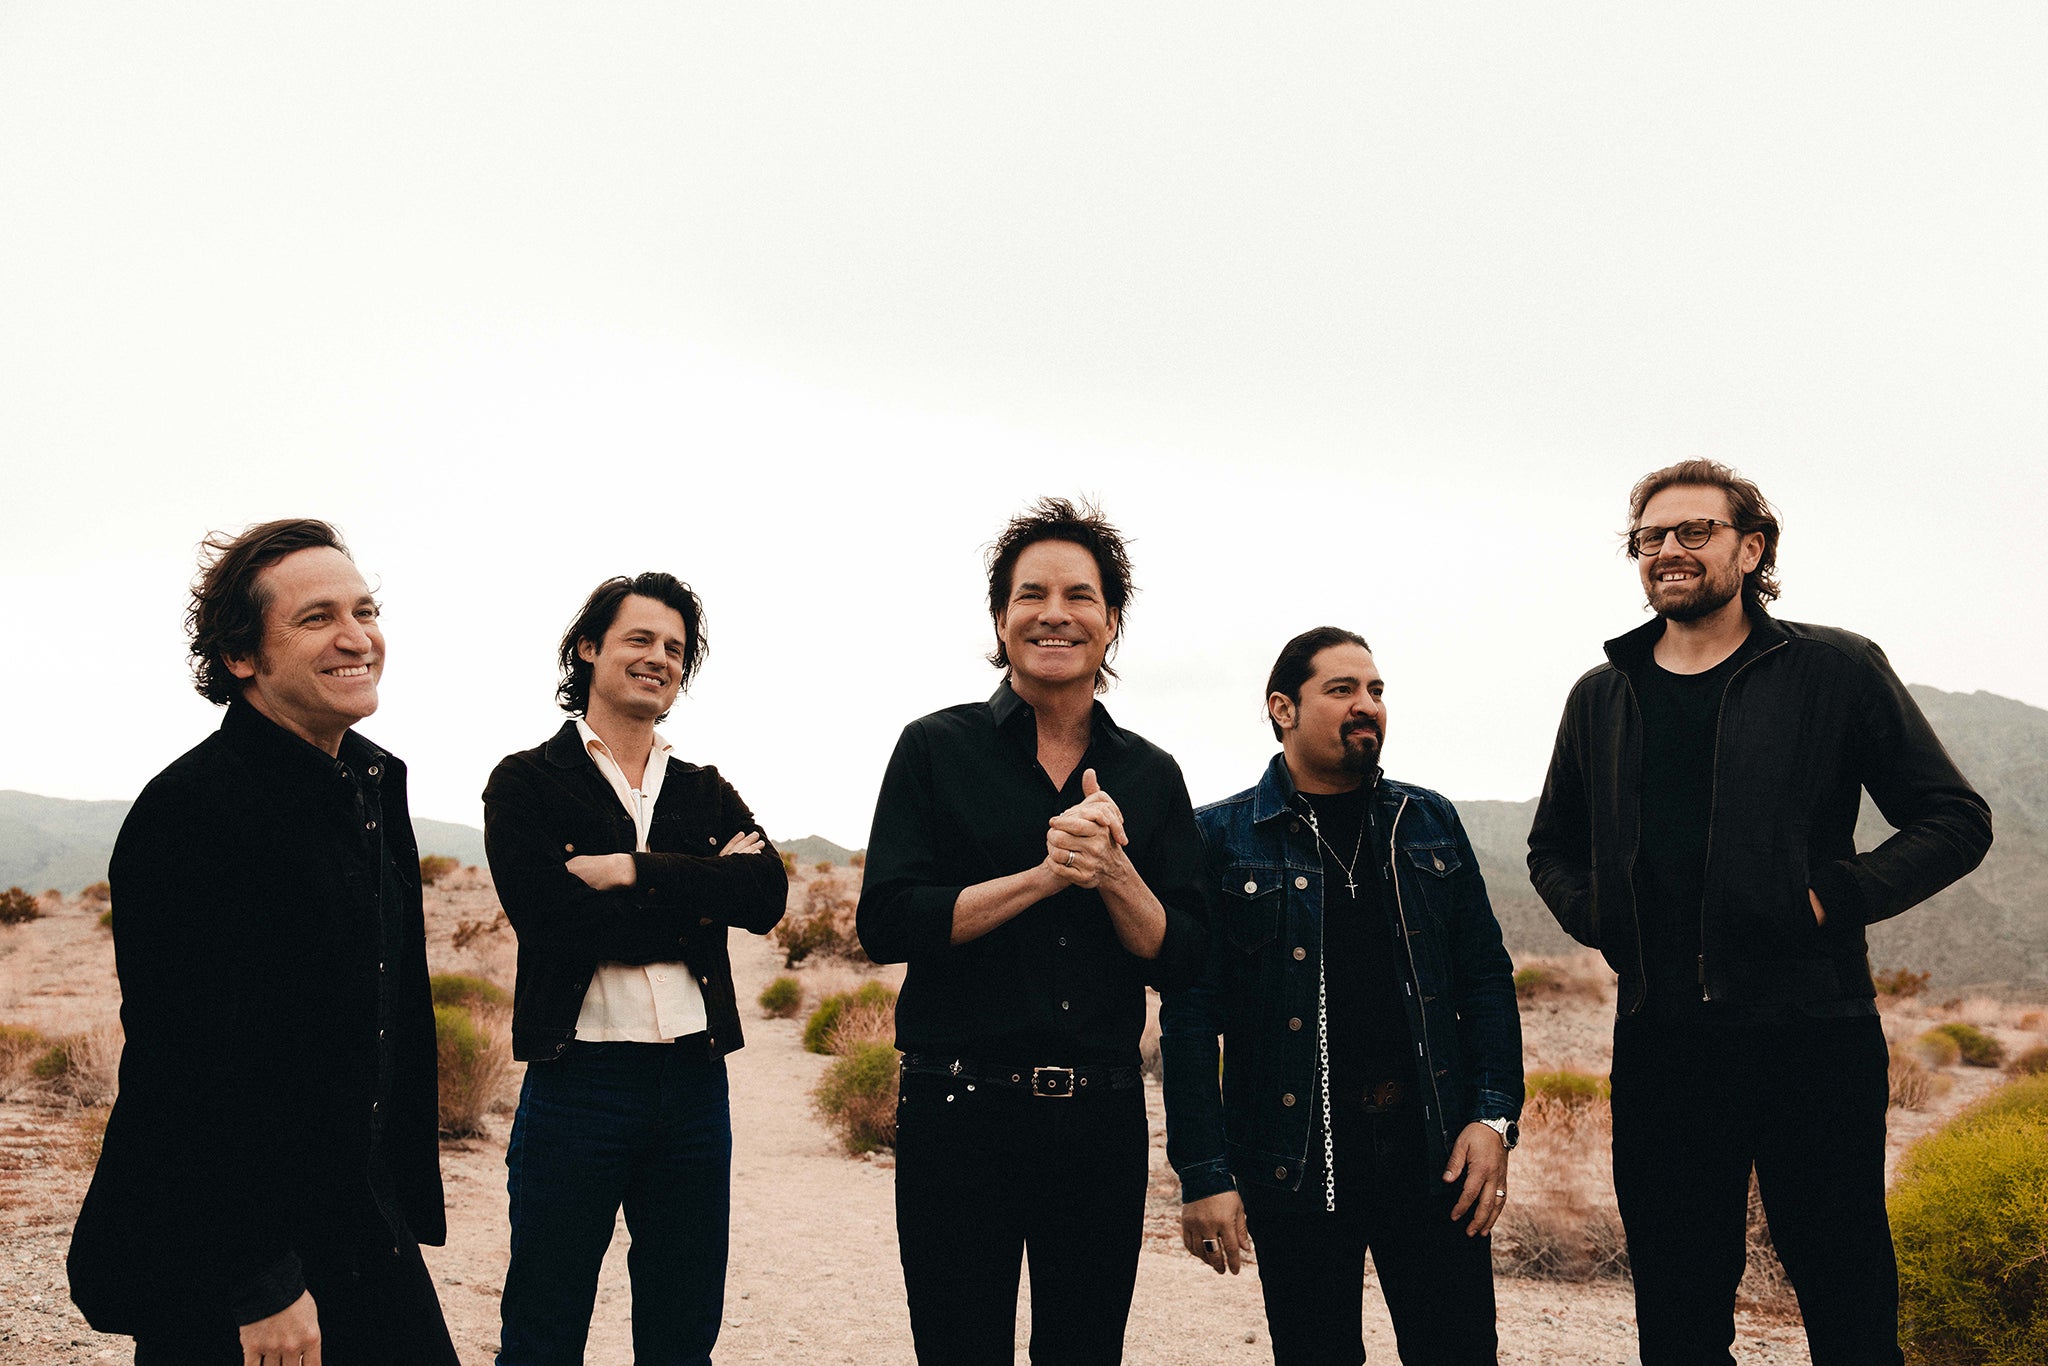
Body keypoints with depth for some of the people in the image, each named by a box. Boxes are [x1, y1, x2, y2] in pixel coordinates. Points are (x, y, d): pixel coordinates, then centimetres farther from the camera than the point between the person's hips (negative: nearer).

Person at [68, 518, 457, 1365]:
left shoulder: (377, 781, 7)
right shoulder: (189, 810, -18)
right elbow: (193, 1073, -21)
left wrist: (409, 1213, 14)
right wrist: (261, 1285, -19)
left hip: (367, 1235, 7)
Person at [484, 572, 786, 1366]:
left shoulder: (707, 793, 15)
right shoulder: (526, 784, 2)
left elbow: (767, 897, -4)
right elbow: (549, 919, -14)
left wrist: (632, 871, -13)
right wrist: (702, 893, -8)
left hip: (695, 1085, 4)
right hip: (576, 1083, -4)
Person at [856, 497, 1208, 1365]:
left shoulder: (1151, 774, 8)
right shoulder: (937, 749, 0)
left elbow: (1181, 959, 4)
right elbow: (885, 924, -10)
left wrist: (1113, 870, -14)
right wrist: (1045, 874, -16)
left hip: (1102, 1121, 3)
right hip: (960, 1116, -3)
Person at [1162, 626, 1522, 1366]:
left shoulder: (1429, 824, 10)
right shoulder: (1222, 838, -1)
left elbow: (1486, 978, 11)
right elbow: (1190, 1014, -4)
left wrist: (1495, 1115, 0)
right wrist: (1203, 1175, -8)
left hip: (1434, 1161, 3)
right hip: (1294, 1167, -3)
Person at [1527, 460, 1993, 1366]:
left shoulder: (1835, 670, 2)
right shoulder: (1602, 698, 12)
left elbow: (1955, 821, 3)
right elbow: (1552, 848, 25)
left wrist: (1833, 899, -9)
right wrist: (1596, 918, 6)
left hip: (1812, 1028, -3)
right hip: (1661, 1035, 3)